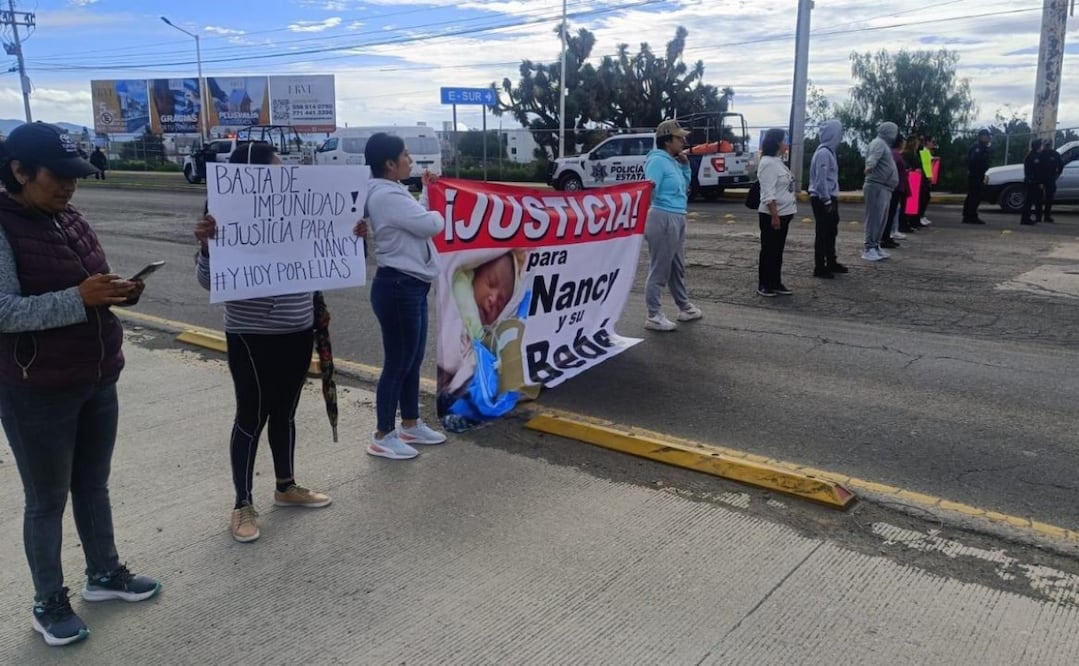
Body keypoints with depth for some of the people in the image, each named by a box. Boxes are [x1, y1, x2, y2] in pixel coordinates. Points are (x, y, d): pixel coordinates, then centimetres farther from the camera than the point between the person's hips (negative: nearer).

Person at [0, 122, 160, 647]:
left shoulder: (70, 220, 6)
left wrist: (120, 292, -5)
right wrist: (80, 298, -30)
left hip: (99, 381, 7)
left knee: (93, 486, 19)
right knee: (47, 499, 8)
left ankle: (103, 574, 37)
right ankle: (48, 603, 25)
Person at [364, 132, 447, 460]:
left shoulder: (392, 192, 15)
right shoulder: (386, 196, -20)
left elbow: (416, 220, 17)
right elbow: (430, 225, -20)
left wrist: (426, 192, 13)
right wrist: (437, 212, 2)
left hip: (411, 285, 11)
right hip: (397, 287, -11)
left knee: (413, 360, 17)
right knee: (398, 363, -2)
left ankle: (410, 425, 30)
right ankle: (382, 437, 9)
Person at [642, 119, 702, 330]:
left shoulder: (673, 161, 14)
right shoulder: (658, 161, -13)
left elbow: (685, 188, 24)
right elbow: (649, 191, -23)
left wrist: (685, 165, 11)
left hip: (678, 219, 10)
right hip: (663, 218, -10)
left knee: (677, 267, 21)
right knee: (659, 270, -5)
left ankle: (684, 308, 34)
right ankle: (654, 316, 1)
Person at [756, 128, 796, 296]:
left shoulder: (778, 162, 14)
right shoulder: (768, 163, -16)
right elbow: (768, 193, -22)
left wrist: (780, 214, 18)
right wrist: (774, 215, -25)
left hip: (783, 213, 9)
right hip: (771, 215, -9)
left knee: (778, 250, 13)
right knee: (768, 250, -2)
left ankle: (776, 283, 19)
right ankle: (763, 284, 6)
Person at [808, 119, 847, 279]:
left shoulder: (829, 152, 13)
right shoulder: (823, 153, -18)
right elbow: (821, 179, -22)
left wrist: (832, 200, 16)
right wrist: (827, 201, -20)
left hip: (830, 198, 10)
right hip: (823, 200, -10)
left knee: (831, 232, 18)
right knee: (822, 233, -4)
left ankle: (831, 263, 29)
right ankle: (819, 268, 2)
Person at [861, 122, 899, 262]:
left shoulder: (884, 145, 23)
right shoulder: (879, 143, -9)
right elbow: (874, 155, -30)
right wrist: (870, 165, -51)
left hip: (884, 188, 10)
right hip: (877, 186, -10)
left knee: (881, 219, 12)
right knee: (874, 218, -12)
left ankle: (876, 246, 18)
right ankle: (869, 249, -13)